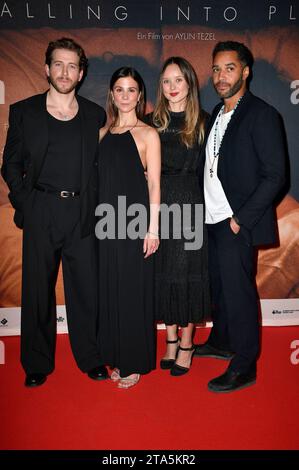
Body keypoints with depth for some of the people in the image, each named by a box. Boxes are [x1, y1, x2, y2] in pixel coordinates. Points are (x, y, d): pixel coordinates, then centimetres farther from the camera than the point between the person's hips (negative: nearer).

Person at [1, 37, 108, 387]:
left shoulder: (95, 115, 10)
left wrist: (94, 205, 0)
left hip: (82, 215, 1)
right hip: (40, 214, -1)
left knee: (86, 288, 6)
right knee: (37, 290, 7)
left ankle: (89, 357, 24)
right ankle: (37, 364, 22)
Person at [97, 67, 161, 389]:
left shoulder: (148, 134, -3)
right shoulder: (103, 133, 12)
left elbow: (154, 185, -6)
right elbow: (101, 179, 12)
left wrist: (153, 229, -11)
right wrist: (99, 216, 6)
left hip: (135, 222, -5)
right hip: (107, 221, 5)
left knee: (134, 290, 3)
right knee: (110, 290, 11)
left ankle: (135, 362, 19)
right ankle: (116, 358, 27)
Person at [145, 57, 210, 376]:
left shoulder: (203, 122, 1)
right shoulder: (151, 122, 7)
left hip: (191, 205, -2)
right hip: (159, 204, 3)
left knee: (187, 274, 3)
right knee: (163, 274, 8)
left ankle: (186, 344, 18)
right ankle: (171, 339, 25)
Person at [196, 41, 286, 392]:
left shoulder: (262, 115, -10)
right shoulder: (217, 114, 14)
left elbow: (274, 175, -14)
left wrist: (241, 219, -17)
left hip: (237, 223, -7)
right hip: (212, 219, 7)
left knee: (237, 291, 0)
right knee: (218, 285, 18)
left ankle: (243, 367, 15)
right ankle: (221, 341, 37)